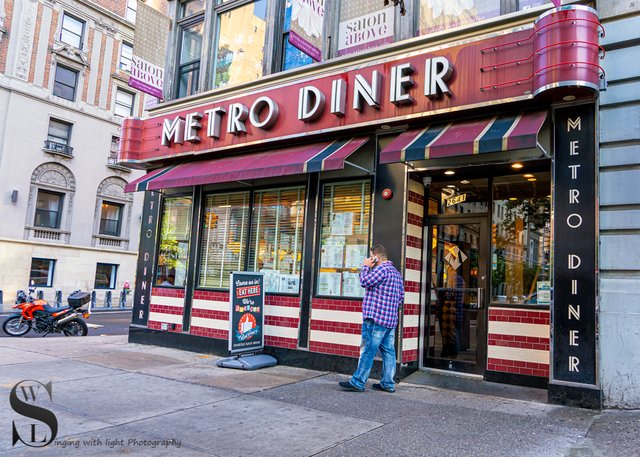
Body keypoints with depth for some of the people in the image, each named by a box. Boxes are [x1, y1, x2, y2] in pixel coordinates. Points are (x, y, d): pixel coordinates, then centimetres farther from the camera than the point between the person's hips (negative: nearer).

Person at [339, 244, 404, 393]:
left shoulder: (382, 269, -11)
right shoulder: (396, 272, 19)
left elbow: (365, 282, -15)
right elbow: (401, 296, 21)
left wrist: (366, 267, -2)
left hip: (376, 318, -9)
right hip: (391, 319, 10)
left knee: (367, 351, -6)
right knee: (388, 351, 10)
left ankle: (357, 383, -3)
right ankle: (388, 384, 14)